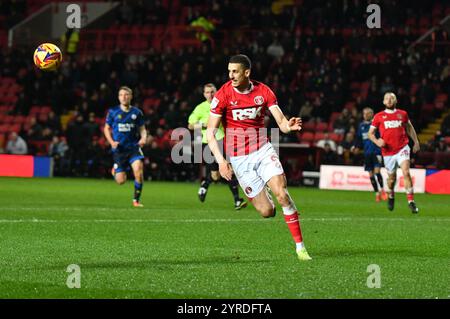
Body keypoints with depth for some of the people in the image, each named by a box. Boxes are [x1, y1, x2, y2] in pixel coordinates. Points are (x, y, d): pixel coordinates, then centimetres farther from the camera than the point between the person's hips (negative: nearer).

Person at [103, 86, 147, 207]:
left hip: (133, 147, 0)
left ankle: (136, 200, -6)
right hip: (119, 149, 0)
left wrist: (143, 138, -10)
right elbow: (107, 129, 9)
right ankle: (115, 171, 36)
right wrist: (111, 142, -8)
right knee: (121, 180, -3)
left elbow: (142, 129, 12)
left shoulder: (137, 112, 4)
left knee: (138, 170, -23)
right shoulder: (113, 112, 1)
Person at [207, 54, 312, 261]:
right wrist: (221, 160, -21)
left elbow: (281, 122, -6)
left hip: (263, 150, 1)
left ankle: (300, 246, -12)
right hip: (239, 158, -1)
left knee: (281, 194, -20)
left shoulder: (264, 92, -3)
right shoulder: (223, 95, -10)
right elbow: (210, 133, -8)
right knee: (267, 211, -7)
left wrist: (289, 125, -30)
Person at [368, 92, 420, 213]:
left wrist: (416, 142, 19)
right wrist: (377, 141, -12)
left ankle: (411, 201, -19)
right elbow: (370, 133, 7)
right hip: (388, 151, 1)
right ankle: (390, 197, 42)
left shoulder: (402, 114, 7)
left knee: (406, 172, -20)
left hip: (402, 148, -1)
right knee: (391, 178, 11)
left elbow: (409, 127, 23)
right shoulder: (379, 116, 4)